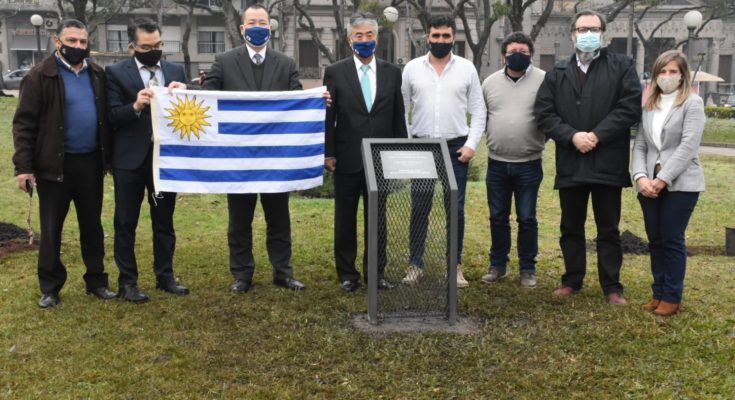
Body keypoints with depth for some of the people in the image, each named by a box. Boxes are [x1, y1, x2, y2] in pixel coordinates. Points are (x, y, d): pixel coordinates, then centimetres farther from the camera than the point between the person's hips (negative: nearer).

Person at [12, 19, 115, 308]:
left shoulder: (97, 74, 7)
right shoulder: (40, 75, -7)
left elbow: (107, 116, 13)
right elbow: (24, 123, -9)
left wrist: (107, 156, 8)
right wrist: (24, 166, -14)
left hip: (90, 162, 4)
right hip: (54, 163, -4)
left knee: (92, 225, 12)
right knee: (51, 228, 5)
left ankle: (96, 280, 24)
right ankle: (50, 287, 17)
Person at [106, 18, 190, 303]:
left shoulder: (176, 71, 7)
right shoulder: (116, 73, -3)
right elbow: (113, 116, -10)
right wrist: (136, 106, -27)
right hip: (131, 159, -3)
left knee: (164, 222, 13)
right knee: (126, 224, 5)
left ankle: (165, 276, 25)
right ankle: (127, 282, 15)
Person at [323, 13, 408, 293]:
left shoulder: (392, 73, 5)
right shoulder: (335, 72, -1)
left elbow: (398, 117, 8)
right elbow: (327, 116, -1)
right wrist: (328, 153, -5)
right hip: (347, 160, -1)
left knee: (378, 219, 9)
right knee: (345, 220, 8)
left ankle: (376, 273, 21)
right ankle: (347, 274, 20)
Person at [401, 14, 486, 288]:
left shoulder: (467, 68, 2)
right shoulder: (412, 68, 3)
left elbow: (478, 111, 3)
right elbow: (401, 110, 6)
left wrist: (471, 144, -7)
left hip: (456, 148, 0)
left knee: (455, 210, 4)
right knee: (419, 209, 4)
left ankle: (455, 266, 15)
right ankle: (415, 265, 14)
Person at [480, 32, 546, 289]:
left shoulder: (544, 81, -5)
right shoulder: (490, 82, 6)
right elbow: (481, 116, 14)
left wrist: (537, 141, -4)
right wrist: (495, 138, 9)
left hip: (529, 164, -3)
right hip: (496, 163, 3)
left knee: (527, 219, 6)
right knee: (498, 217, 12)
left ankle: (528, 269, 19)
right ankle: (498, 265, 25)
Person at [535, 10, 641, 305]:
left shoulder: (622, 67, 3)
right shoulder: (557, 73, 10)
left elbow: (630, 107, -7)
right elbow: (544, 113, 2)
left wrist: (597, 135, -15)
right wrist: (572, 136, -13)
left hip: (608, 163, -2)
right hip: (570, 164, 3)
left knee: (609, 229, 6)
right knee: (571, 228, 13)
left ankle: (612, 286, 16)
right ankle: (572, 280, 26)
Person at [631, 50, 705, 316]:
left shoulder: (692, 103, -2)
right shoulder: (648, 106, 13)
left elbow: (688, 146, -12)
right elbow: (640, 146, 8)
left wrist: (663, 178, -16)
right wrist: (641, 177, -8)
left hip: (680, 184, -5)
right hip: (650, 185, 5)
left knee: (672, 240, -2)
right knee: (655, 241, 8)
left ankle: (672, 297, 8)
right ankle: (658, 293, 18)